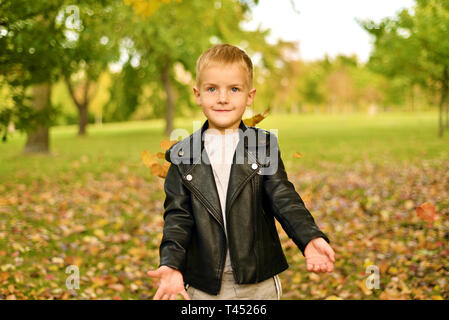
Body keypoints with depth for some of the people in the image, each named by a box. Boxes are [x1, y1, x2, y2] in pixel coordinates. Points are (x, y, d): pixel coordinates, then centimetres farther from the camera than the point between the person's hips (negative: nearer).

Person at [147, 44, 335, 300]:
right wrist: (171, 264, -18)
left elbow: (284, 199, -8)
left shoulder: (264, 145, 1)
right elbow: (178, 216, -2)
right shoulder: (183, 155, 1)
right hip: (203, 286, 1)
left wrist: (310, 238, -26)